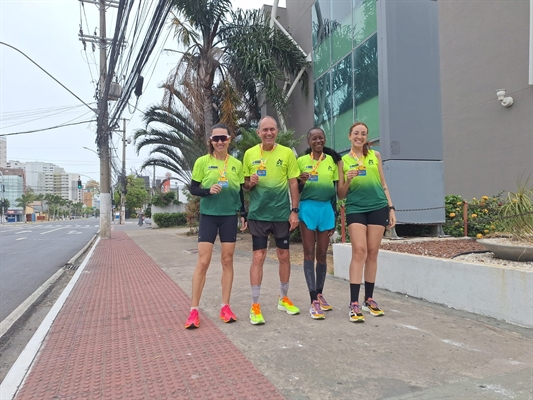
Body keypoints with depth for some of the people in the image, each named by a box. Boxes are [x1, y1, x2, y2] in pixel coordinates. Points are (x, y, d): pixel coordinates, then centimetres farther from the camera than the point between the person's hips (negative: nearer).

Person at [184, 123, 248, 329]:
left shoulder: (237, 164, 5)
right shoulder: (202, 162, -3)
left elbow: (240, 192, 12)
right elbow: (193, 189, -1)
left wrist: (243, 214, 8)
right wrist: (209, 191, -19)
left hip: (229, 217, 3)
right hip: (208, 216, -2)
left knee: (227, 261, 6)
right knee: (203, 262, -4)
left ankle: (225, 307, 16)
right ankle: (194, 310, 5)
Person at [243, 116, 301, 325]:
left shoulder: (287, 153, 0)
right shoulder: (250, 154, 2)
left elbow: (293, 183, 2)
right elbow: (245, 184, 10)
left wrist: (294, 210, -4)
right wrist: (250, 183, -13)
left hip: (282, 213, 1)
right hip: (258, 213, 0)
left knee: (284, 255, 10)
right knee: (258, 257, -2)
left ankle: (283, 298, 29)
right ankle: (255, 305, 9)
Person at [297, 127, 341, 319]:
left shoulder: (332, 160, 8)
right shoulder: (301, 161, 3)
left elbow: (335, 190, 11)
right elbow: (296, 190, 6)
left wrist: (334, 216, 10)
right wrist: (301, 182, -17)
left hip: (326, 208, 2)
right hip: (308, 208, -2)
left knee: (322, 254, 8)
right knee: (309, 253, -2)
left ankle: (319, 294, 25)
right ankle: (314, 301, -1)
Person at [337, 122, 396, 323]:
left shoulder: (375, 155, 10)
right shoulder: (344, 160, 4)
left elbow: (383, 184, 13)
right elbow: (340, 194, 4)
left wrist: (391, 208, 7)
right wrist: (348, 180, -15)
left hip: (378, 207, 2)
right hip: (355, 209, -2)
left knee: (372, 253, 5)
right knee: (359, 251, -12)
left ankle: (369, 299, 16)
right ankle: (354, 303, -9)